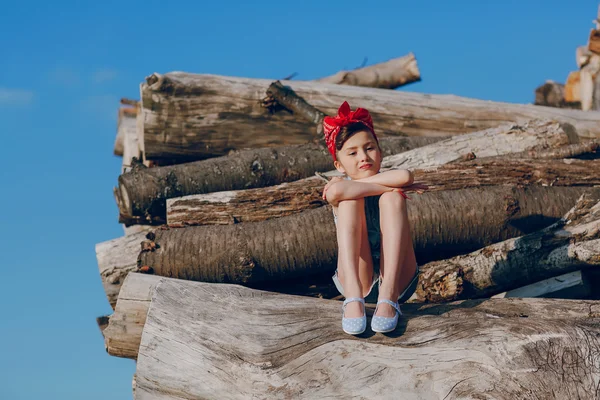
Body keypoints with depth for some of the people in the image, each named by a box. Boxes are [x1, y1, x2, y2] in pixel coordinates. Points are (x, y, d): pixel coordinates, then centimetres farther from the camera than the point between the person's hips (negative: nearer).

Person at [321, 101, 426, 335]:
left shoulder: (390, 185, 3)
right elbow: (336, 191, -27)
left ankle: (389, 298, -32)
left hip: (398, 279, 0)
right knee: (350, 199, -17)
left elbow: (405, 176, -24)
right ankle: (354, 298, -33)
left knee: (392, 197, -18)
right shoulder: (336, 189, 1)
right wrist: (396, 185, -17)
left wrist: (350, 183, -12)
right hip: (356, 279, 0)